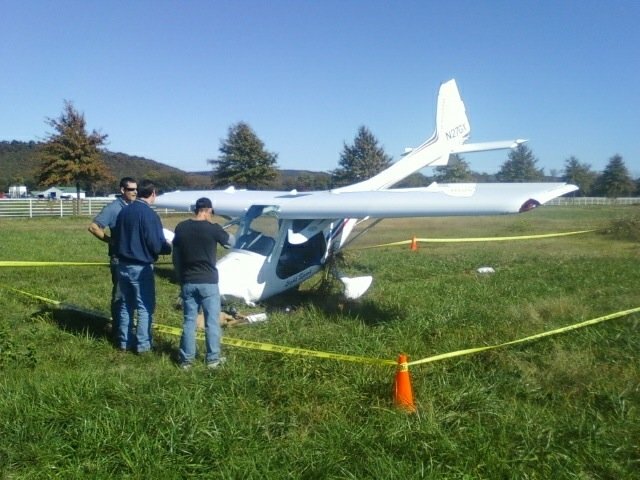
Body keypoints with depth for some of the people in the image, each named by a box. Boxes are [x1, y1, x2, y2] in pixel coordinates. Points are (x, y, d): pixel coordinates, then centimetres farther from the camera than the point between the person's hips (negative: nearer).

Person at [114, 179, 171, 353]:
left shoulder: (124, 211, 5)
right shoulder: (149, 214, -17)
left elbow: (117, 238, 15)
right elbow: (157, 246, -18)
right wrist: (169, 247, 2)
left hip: (123, 265, 7)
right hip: (141, 268, -7)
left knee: (127, 305, 16)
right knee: (145, 307, 4)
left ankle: (125, 341, 23)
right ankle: (143, 344, 7)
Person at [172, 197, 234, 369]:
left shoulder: (181, 228, 0)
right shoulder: (212, 228, -11)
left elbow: (176, 258, 5)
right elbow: (231, 241, 8)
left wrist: (181, 278, 15)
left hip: (188, 282, 4)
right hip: (208, 282, -3)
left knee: (188, 321, 11)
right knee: (212, 321, 7)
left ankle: (186, 359, 15)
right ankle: (213, 358, 14)